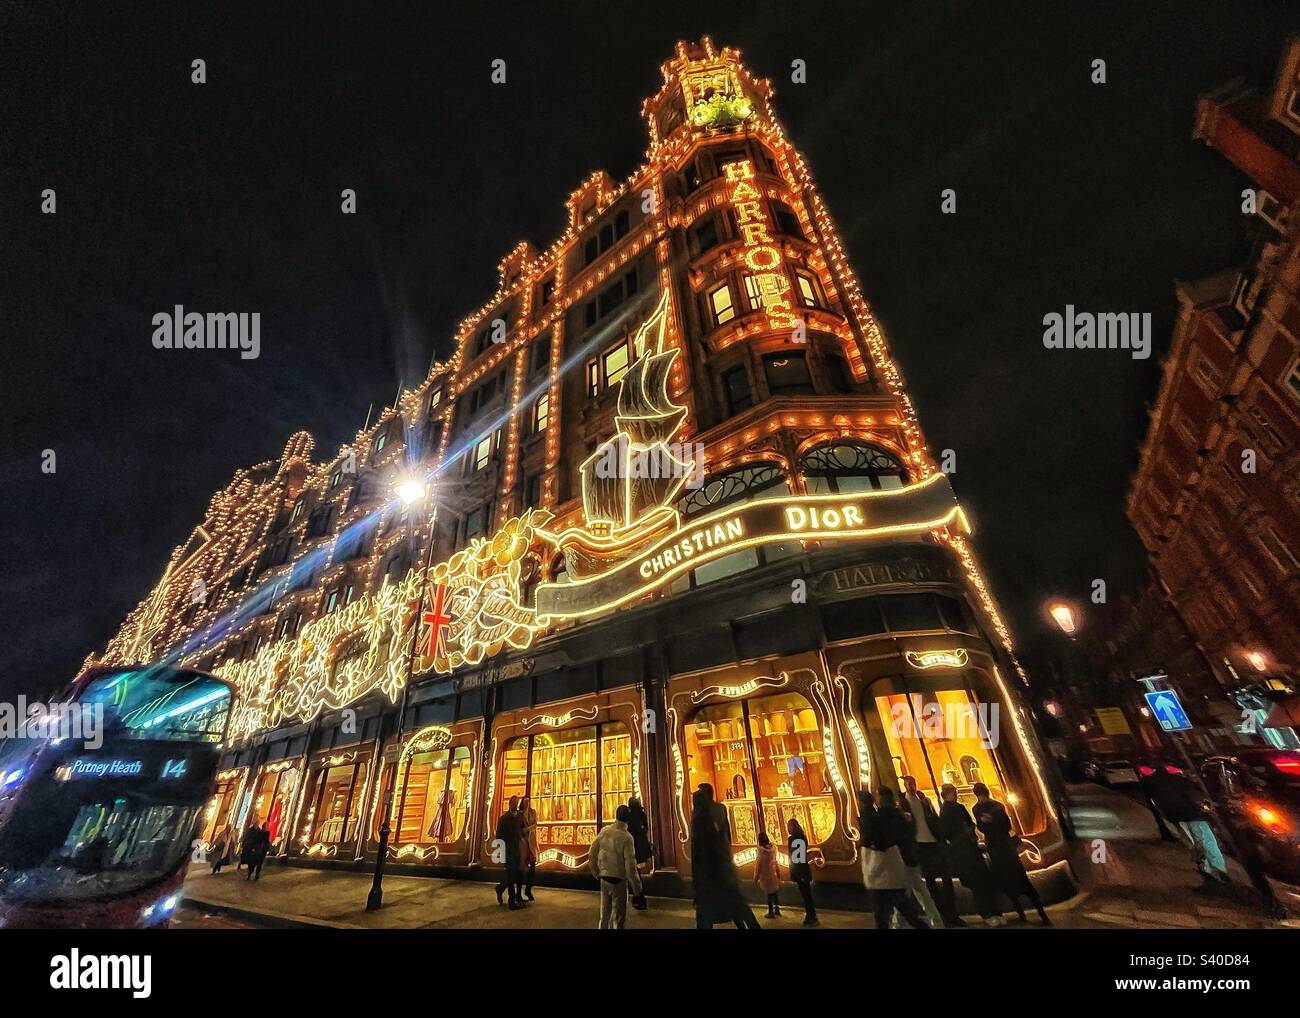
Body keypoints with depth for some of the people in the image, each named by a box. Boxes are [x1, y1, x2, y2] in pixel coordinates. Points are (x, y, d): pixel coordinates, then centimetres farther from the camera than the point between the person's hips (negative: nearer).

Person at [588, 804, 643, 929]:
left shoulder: (604, 831, -7)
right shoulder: (626, 838, -21)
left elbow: (592, 855, 1)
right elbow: (630, 866, -19)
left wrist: (596, 873, 18)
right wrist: (636, 887, -5)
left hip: (604, 879, 5)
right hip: (619, 881, -5)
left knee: (605, 914, 23)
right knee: (618, 918, 12)